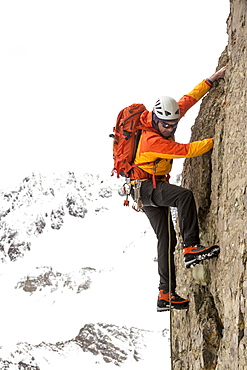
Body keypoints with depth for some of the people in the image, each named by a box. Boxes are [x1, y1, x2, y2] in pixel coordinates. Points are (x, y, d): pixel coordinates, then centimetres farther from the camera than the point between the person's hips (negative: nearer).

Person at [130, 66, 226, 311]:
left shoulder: (167, 119, 0)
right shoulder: (151, 141, -25)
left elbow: (188, 99, 8)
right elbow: (185, 150, -27)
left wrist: (211, 80, 6)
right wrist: (215, 140, -27)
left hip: (154, 188, 9)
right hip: (147, 186, -9)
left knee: (166, 238, 3)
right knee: (184, 196, -34)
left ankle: (166, 295, 3)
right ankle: (191, 249, -35)